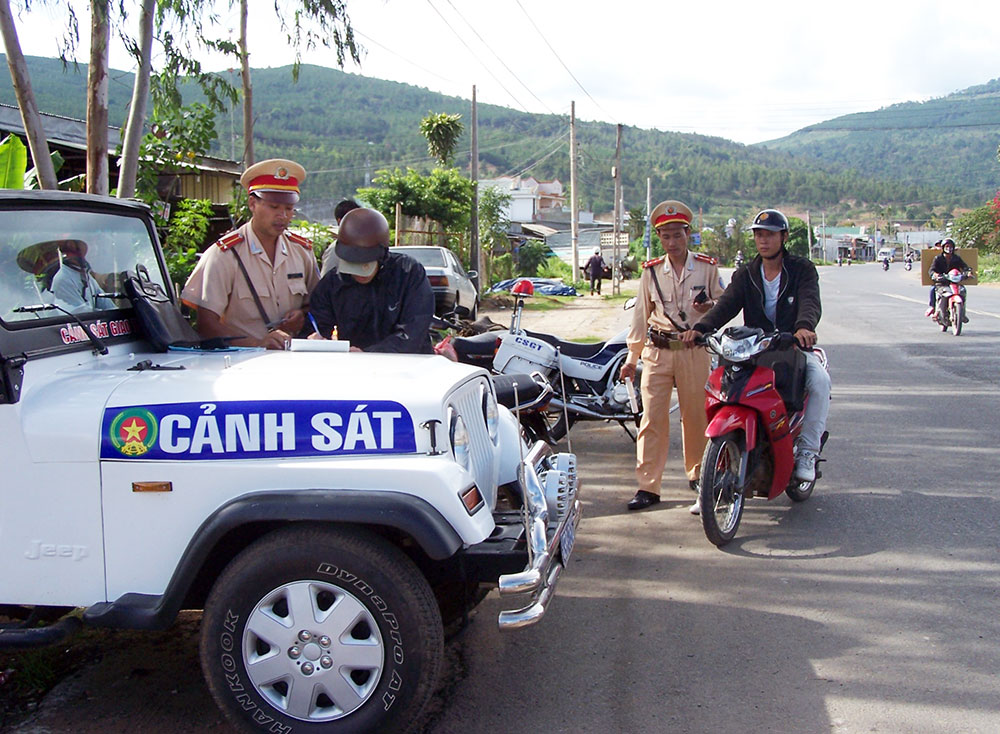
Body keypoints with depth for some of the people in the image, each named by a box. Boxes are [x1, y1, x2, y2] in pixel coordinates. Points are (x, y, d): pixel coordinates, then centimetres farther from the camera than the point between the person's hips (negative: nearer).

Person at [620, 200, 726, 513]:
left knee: (695, 416, 7)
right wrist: (632, 357, 8)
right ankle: (648, 486, -2)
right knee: (652, 418, -5)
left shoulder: (707, 268, 3)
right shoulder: (651, 272, 7)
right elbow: (640, 316, 11)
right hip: (657, 352, 1)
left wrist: (711, 307, -15)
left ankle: (696, 473, 29)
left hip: (695, 350, 0)